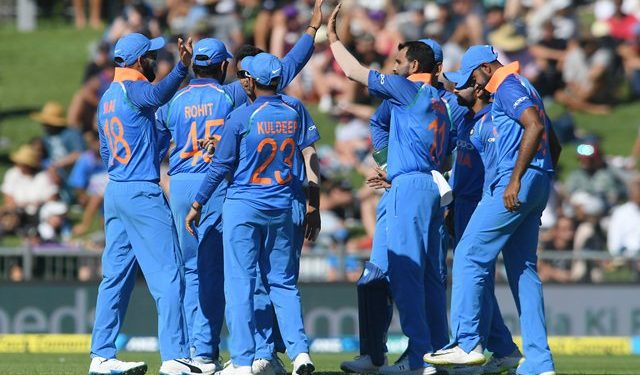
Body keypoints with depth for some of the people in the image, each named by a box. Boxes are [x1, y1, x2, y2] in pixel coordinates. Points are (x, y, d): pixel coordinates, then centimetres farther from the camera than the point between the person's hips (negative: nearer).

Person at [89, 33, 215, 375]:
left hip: (114, 192, 9)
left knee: (116, 276, 11)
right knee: (167, 276, -9)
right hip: (141, 192, -9)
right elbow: (157, 95, -37)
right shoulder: (132, 90, -12)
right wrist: (182, 68, -50)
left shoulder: (107, 98, 16)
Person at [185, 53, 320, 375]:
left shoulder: (241, 117, -10)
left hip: (243, 206, -4)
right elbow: (310, 157, 2)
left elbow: (221, 166, -6)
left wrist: (197, 205, 4)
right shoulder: (296, 112, 2)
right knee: (282, 282, 11)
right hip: (281, 209, 4)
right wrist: (314, 211, 7)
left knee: (239, 282, 0)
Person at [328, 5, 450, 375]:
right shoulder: (438, 101, 21)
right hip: (434, 184, 9)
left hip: (411, 185, -9)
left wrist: (333, 39, 10)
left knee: (405, 271, -11)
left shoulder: (409, 90, -4)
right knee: (430, 274, 11)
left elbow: (356, 72, -4)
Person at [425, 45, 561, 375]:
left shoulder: (508, 87, -7)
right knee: (523, 269, 8)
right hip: (538, 184, 10)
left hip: (517, 185, -10)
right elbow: (554, 145, 29)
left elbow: (535, 126, -23)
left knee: (469, 256, -8)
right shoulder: (525, 89, 25)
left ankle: (467, 343, -13)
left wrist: (516, 179, -26)